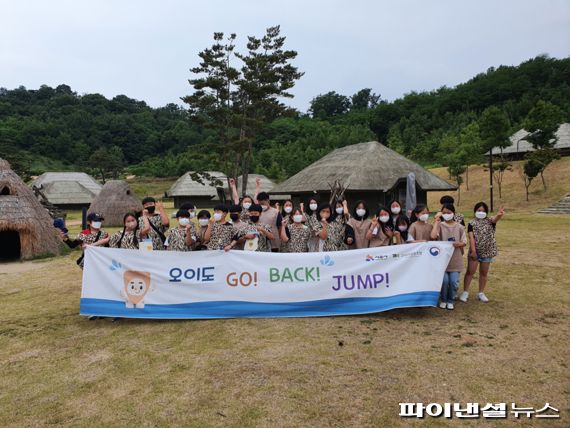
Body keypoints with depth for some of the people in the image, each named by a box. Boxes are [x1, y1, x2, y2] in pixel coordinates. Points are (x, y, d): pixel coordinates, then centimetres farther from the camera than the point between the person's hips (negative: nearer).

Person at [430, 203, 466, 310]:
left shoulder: (459, 227, 4)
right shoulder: (440, 225, -1)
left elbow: (464, 242, 8)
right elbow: (433, 236, -20)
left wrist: (459, 244, -16)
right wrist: (437, 221, -13)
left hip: (456, 259, 1)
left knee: (454, 281, -1)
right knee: (444, 280, -8)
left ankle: (450, 300, 21)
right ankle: (443, 300, 16)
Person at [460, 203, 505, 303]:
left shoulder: (489, 221, 1)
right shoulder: (472, 223, -2)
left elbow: (495, 219, -24)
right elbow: (471, 237, -10)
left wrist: (499, 215, -47)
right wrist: (473, 250, -19)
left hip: (487, 251, 2)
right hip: (475, 251, -2)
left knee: (484, 273, 11)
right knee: (470, 272, 1)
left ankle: (481, 293, 22)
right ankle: (465, 292, 9)